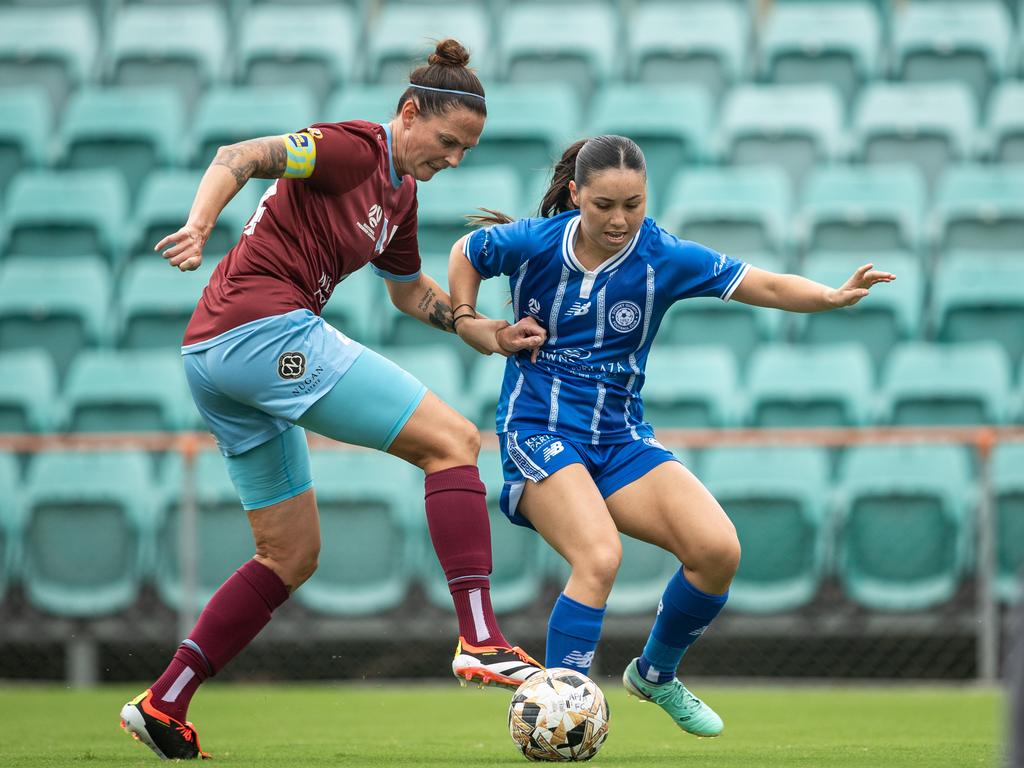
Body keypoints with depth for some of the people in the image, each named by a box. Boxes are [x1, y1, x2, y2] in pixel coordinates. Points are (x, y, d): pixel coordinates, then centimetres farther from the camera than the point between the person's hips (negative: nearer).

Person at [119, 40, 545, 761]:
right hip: (268, 329, -11)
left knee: (292, 556, 16)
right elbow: (241, 156, -20)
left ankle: (163, 706, 12)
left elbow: (410, 290, 36)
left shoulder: (401, 194, 20)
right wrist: (199, 226, -37)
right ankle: (481, 641, -18)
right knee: (453, 439, -10)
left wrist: (484, 330, 25)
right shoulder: (355, 148, -8)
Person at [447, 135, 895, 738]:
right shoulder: (532, 243, -8)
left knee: (718, 550, -14)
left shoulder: (664, 257, -7)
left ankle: (656, 675, 13)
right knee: (600, 557, -29)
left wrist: (832, 296, -30)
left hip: (622, 438, 3)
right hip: (539, 432, -3)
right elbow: (466, 253, 14)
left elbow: (769, 287, -13)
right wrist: (469, 323, 1)